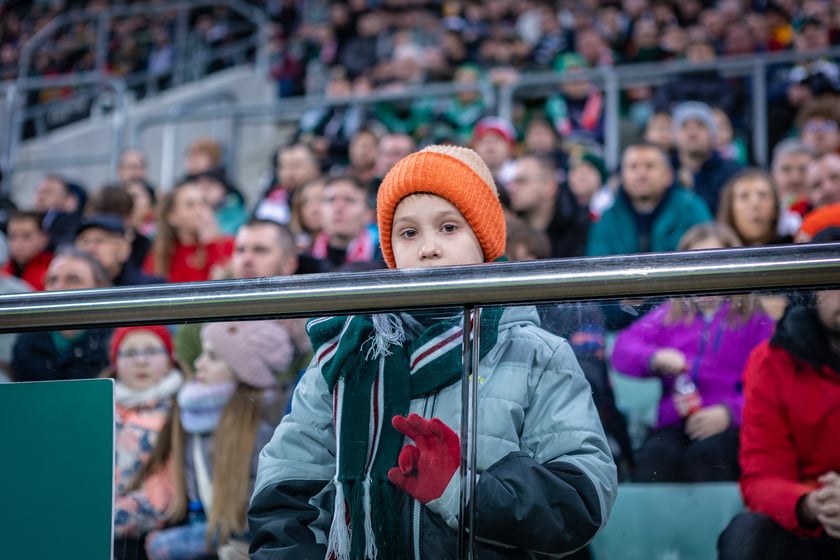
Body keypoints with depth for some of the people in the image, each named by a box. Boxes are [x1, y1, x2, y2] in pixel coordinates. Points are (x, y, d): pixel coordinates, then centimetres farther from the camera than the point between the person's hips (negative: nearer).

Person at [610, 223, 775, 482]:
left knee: (706, 454, -36)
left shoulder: (755, 319, 12)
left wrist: (729, 412, -15)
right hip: (674, 424, 2)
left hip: (731, 426, -2)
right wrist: (655, 358, -11)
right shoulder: (668, 315, 23)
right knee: (655, 454, -32)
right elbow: (623, 349, 10)